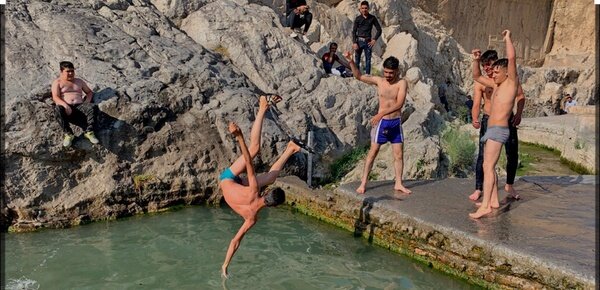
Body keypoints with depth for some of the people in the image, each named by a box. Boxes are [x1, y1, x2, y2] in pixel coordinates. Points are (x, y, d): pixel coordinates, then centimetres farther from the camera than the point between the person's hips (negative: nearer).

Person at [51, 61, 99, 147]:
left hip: (79, 106, 2)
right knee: (58, 109, -40)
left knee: (92, 107, -31)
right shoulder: (57, 82, 14)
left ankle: (89, 132, -34)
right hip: (66, 107, -2)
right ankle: (68, 134, -35)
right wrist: (65, 105, -22)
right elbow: (55, 97, -1)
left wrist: (87, 102, 2)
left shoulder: (79, 81, 27)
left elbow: (89, 92, 26)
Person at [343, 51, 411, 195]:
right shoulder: (379, 81, -1)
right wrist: (351, 61, -14)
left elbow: (399, 104, -16)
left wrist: (381, 113, -21)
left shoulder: (402, 83, -7)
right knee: (373, 152, 1)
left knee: (399, 154, 5)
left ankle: (398, 184, 17)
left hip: (396, 122, 1)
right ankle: (363, 183, 5)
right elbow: (359, 76, 0)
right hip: (381, 122, 0)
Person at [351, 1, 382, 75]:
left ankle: (367, 75, 6)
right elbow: (354, 31, 2)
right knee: (357, 59, 1)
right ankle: (356, 74, 5)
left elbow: (379, 30, 7)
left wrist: (374, 40, -2)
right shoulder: (358, 18, 2)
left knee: (368, 59, 1)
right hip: (359, 41, 0)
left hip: (368, 41, 0)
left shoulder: (372, 18, 3)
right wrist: (354, 43, -8)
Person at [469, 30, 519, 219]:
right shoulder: (496, 85, 18)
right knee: (489, 167, 12)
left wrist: (507, 38, -5)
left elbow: (512, 58, -17)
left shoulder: (511, 82, -4)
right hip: (491, 130, 9)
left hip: (499, 130, -9)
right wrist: (476, 60, 10)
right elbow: (477, 77, 27)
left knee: (487, 166, -16)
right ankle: (494, 201, 19)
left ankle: (485, 206, -20)